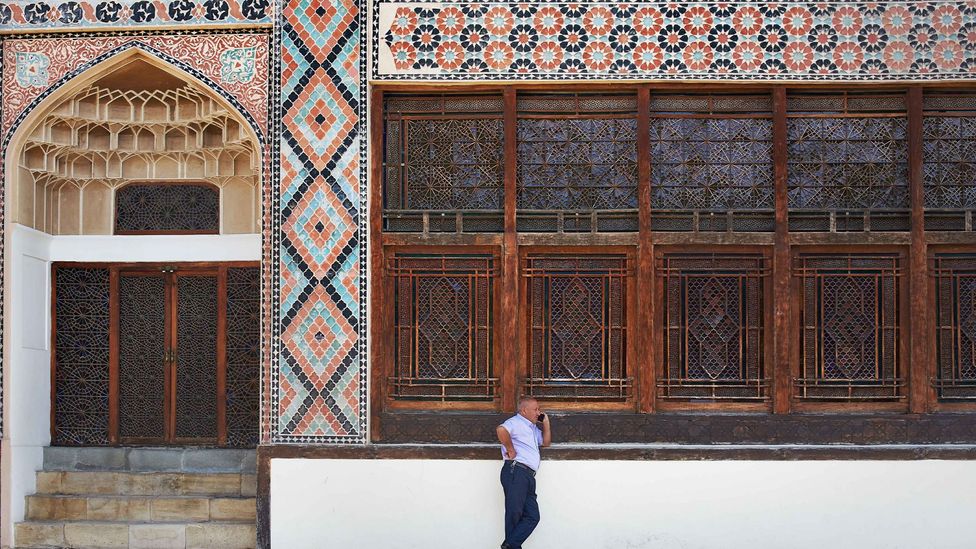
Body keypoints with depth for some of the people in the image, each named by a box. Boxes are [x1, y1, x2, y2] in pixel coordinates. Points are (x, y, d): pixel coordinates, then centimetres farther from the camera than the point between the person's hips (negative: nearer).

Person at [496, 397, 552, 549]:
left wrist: (546, 423, 25)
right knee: (515, 511, -11)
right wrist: (510, 450, -15)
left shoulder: (533, 428, 30)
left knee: (532, 516, -3)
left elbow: (546, 442, 36)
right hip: (516, 471, -9)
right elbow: (501, 430, -22)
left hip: (529, 476, 9)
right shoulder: (515, 422, -2)